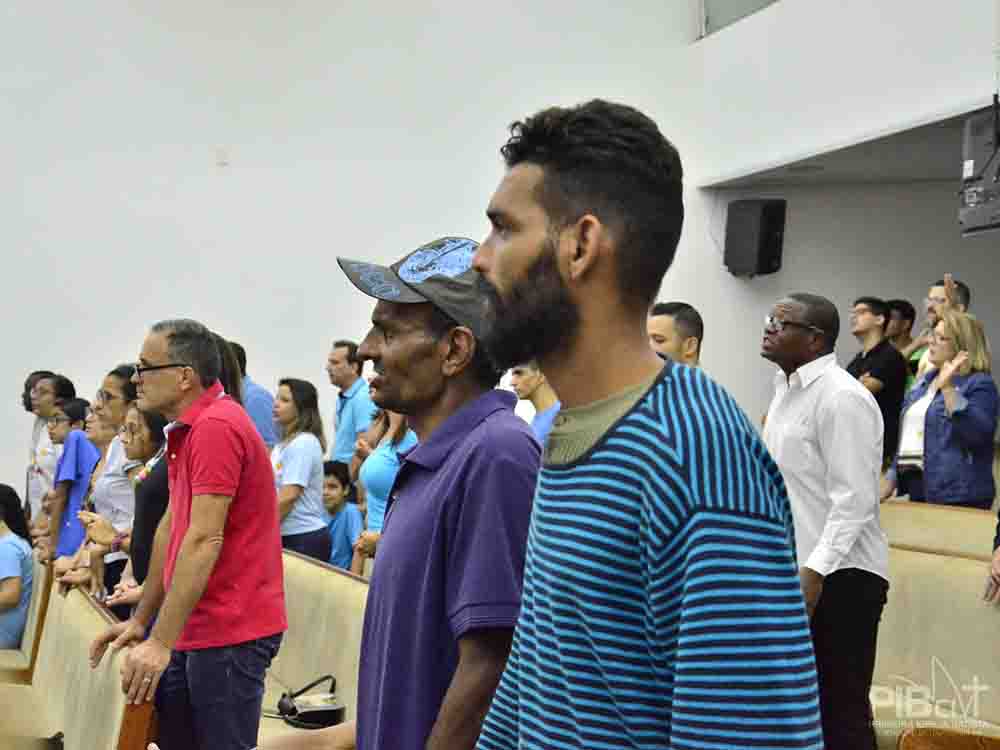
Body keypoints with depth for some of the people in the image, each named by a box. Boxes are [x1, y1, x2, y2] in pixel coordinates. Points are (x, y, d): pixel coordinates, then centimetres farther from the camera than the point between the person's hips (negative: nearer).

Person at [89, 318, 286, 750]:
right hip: (195, 628, 9)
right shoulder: (186, 430, 14)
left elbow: (204, 540, -24)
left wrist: (161, 642, -22)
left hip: (230, 632, -9)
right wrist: (141, 620, 16)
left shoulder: (215, 426, -19)